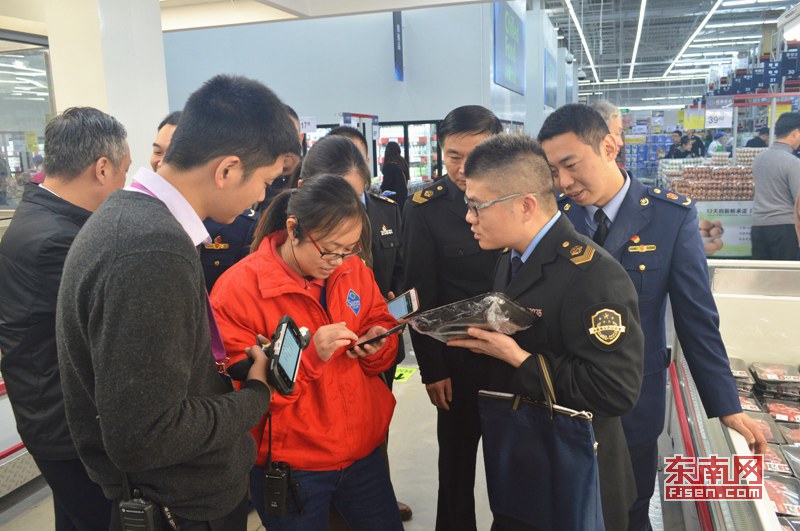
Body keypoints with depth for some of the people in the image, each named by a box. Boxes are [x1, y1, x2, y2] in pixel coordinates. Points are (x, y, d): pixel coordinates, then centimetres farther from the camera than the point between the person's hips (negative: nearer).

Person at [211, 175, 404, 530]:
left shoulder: (353, 269, -2)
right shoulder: (238, 289, -18)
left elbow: (381, 324, 11)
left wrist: (377, 342, -13)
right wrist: (309, 355, -30)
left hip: (364, 448, 5)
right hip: (290, 466, -4)